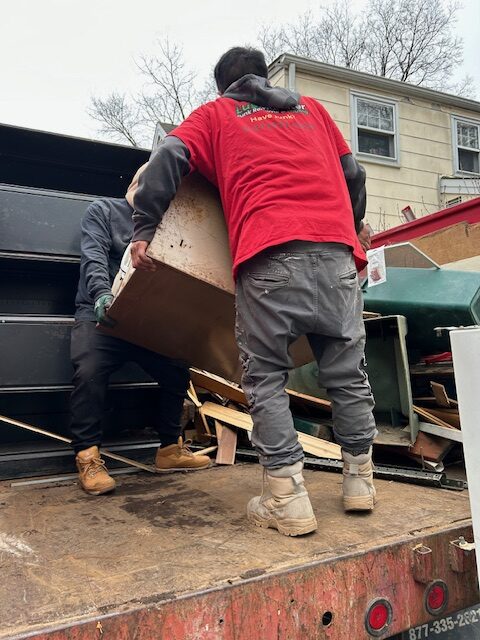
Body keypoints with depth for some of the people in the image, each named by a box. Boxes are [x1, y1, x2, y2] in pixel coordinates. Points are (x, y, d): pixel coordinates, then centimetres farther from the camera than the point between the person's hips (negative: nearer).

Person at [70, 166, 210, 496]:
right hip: (99, 314, -4)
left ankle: (170, 448, 10)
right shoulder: (103, 210, 6)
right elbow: (94, 258, -12)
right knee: (89, 371, -28)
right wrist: (102, 296, -32)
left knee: (178, 370, -6)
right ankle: (88, 458, -16)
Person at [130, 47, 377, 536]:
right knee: (347, 371, 10)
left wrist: (143, 229, 6)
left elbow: (169, 157, 6)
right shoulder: (311, 108, 31)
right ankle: (360, 481, 19)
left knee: (265, 378, 2)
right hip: (335, 250, 4)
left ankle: (287, 500, -1)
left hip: (268, 255, -3)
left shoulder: (216, 114, 22)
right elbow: (353, 174, 29)